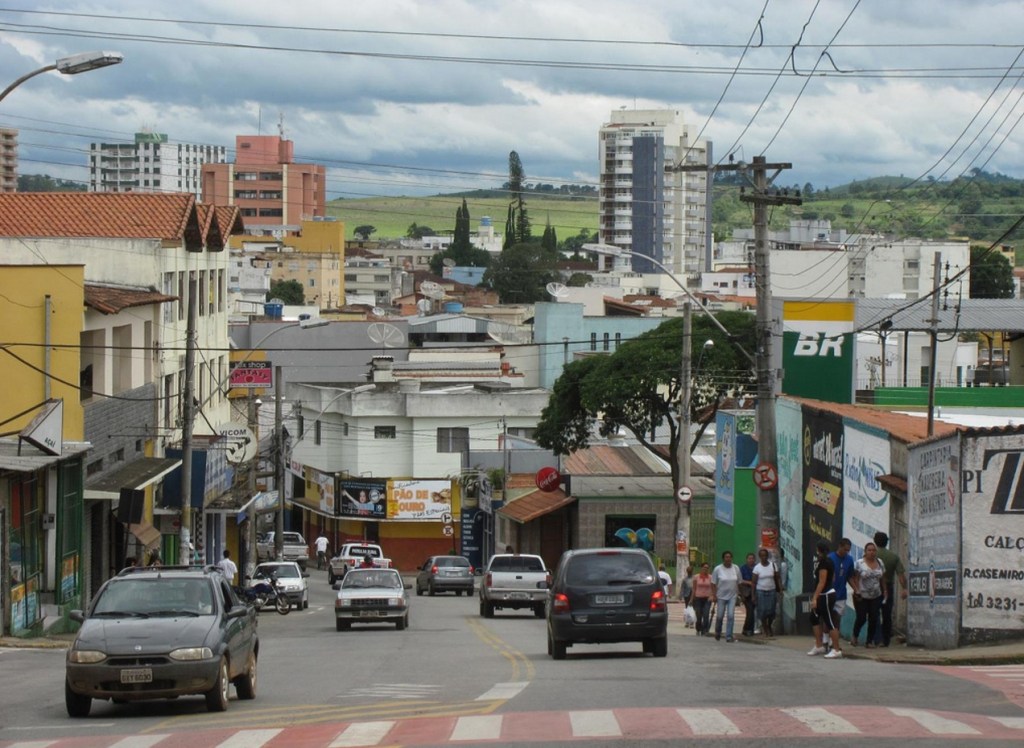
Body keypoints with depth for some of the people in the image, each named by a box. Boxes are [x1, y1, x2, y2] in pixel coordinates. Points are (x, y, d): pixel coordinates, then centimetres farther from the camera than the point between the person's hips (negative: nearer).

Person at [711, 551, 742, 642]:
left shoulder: (736, 569, 2)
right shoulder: (718, 569, -5)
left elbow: (739, 583, 9)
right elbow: (713, 583, -4)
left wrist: (739, 594, 6)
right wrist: (714, 595, -10)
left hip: (732, 596, 1)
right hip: (721, 596, -1)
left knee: (731, 616, -9)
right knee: (720, 616, 7)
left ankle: (729, 636, -7)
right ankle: (717, 632, 32)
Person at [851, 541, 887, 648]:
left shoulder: (880, 563, 8)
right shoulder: (859, 563, -6)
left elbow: (882, 579, 13)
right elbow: (855, 578, -7)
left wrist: (884, 591, 9)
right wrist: (856, 591, -16)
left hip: (876, 596, 4)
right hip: (862, 596, -4)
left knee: (873, 619, -1)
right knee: (861, 618, -3)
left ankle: (870, 640, 9)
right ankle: (854, 636, 23)